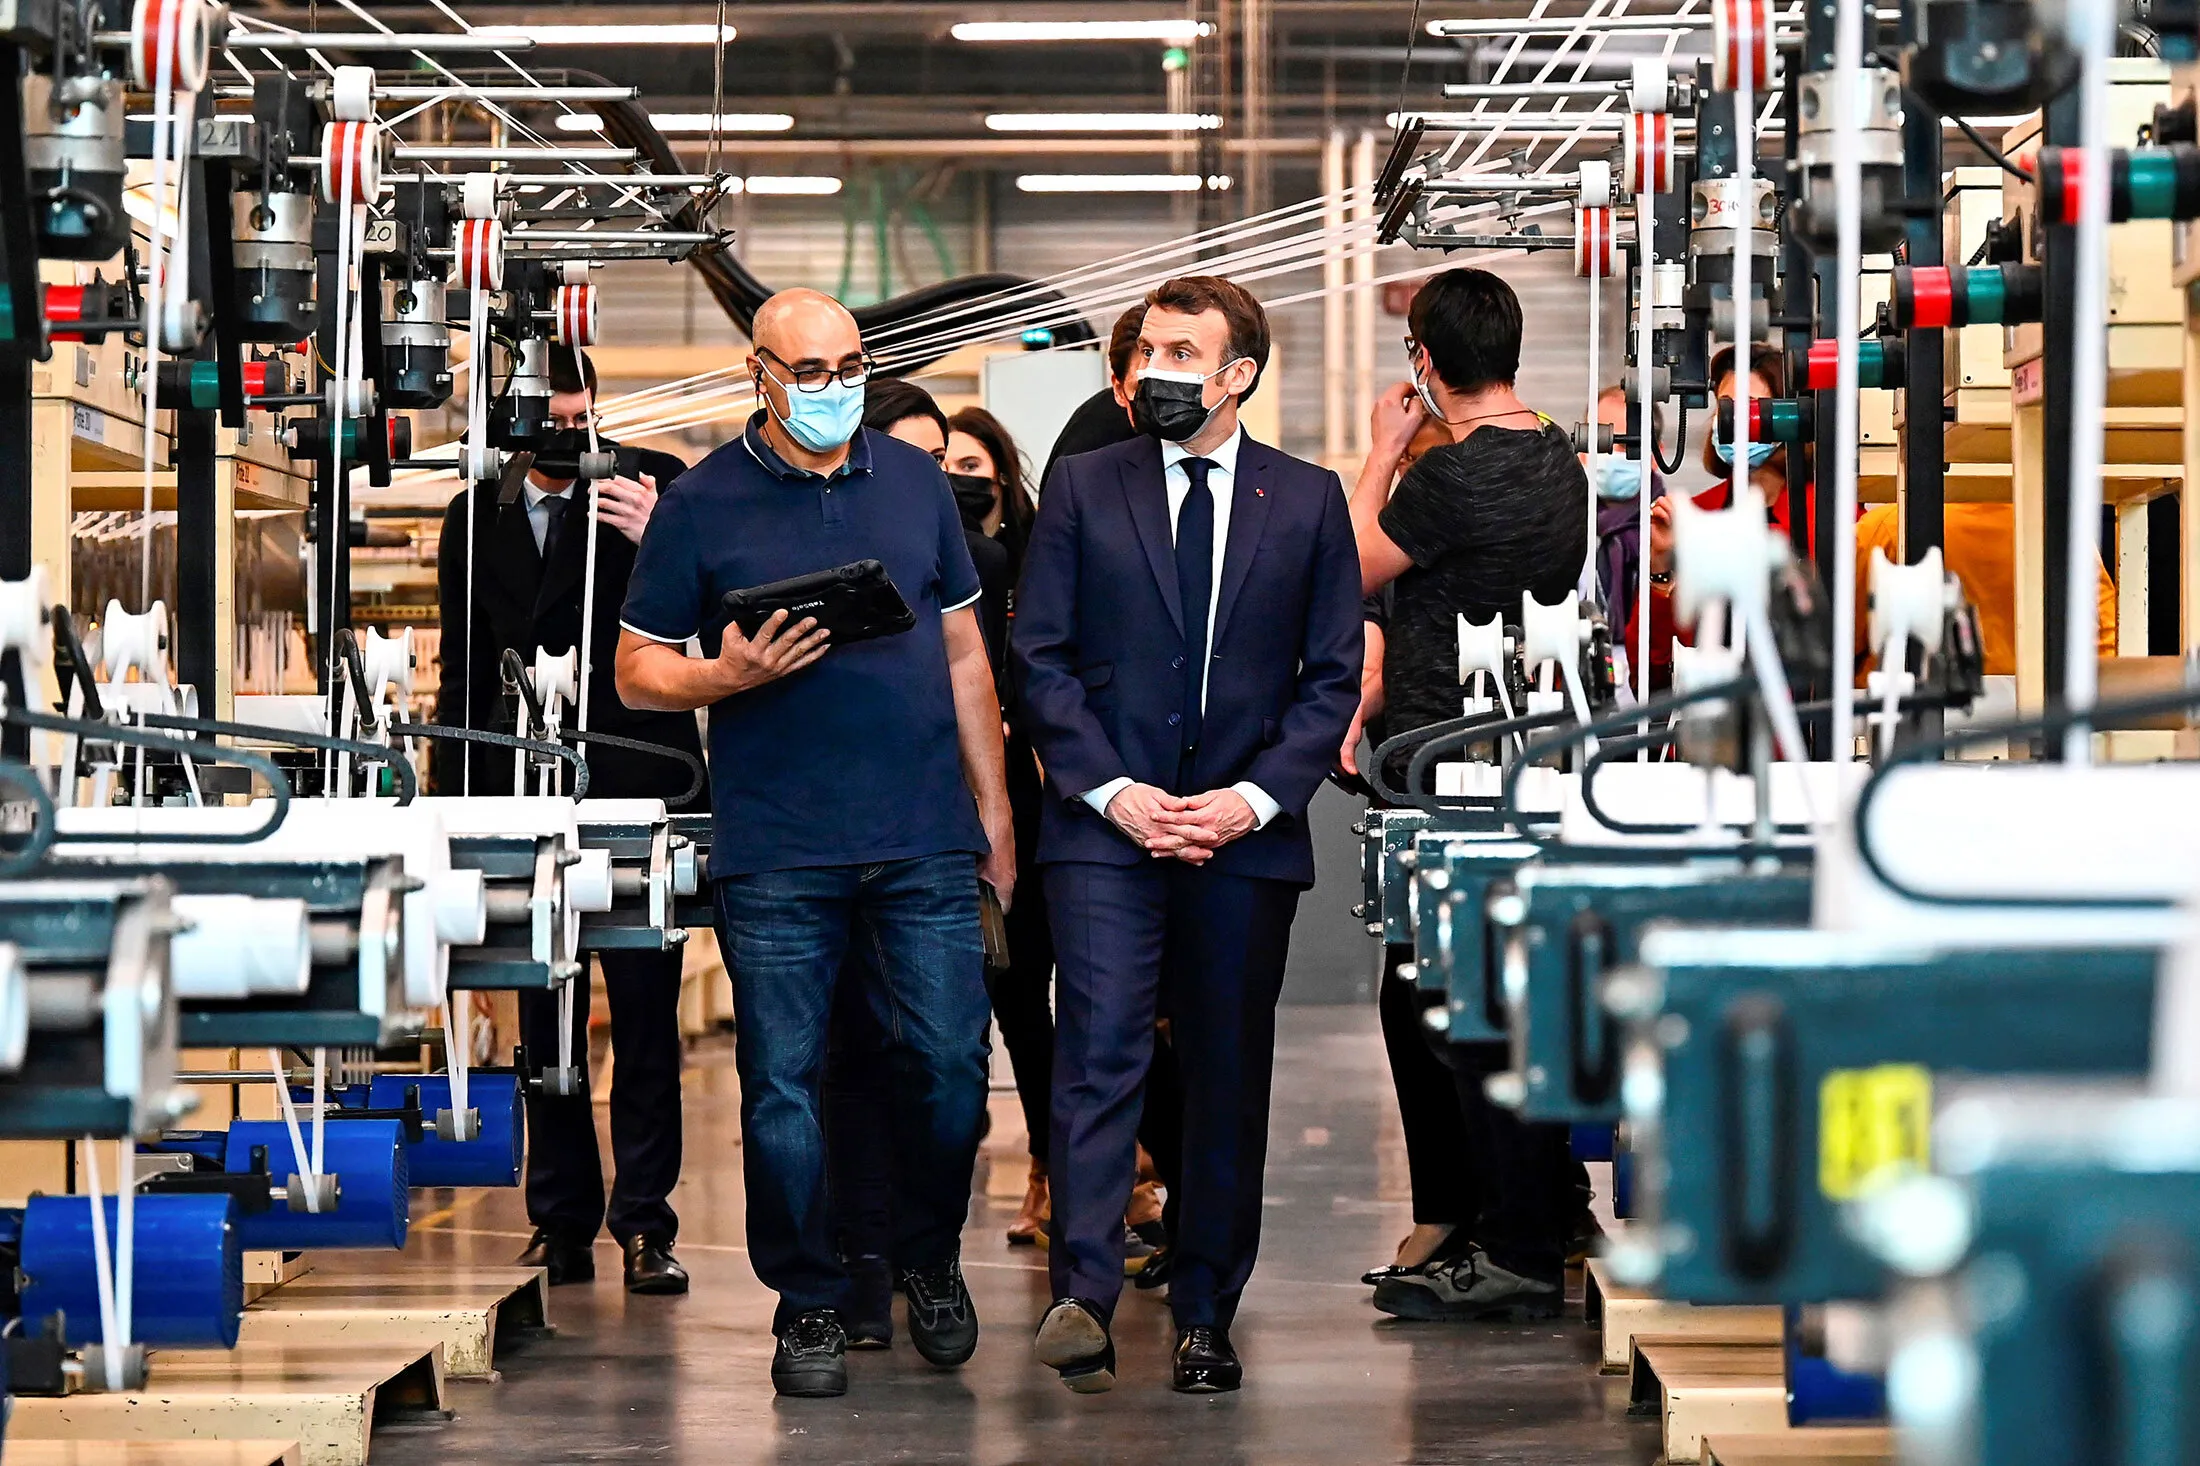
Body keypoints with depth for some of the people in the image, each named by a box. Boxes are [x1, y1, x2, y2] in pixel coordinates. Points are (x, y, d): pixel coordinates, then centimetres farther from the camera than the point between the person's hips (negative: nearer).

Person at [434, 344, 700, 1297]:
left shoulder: (655, 485, 2)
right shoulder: (475, 520, 13)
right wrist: (451, 796, 13)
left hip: (635, 787, -3)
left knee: (644, 1015, -3)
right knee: (544, 1019, 5)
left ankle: (644, 1223, -1)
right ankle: (561, 1223, 10)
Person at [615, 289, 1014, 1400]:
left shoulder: (915, 482, 11)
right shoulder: (703, 504, 2)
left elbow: (964, 653, 17)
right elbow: (638, 672, 4)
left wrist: (993, 808, 15)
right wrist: (736, 675, -15)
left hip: (925, 842, 2)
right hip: (775, 849, -2)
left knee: (950, 1061, -1)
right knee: (782, 1082, -1)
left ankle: (929, 1263, 22)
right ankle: (808, 1306, 11)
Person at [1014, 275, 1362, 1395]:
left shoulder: (1308, 501, 7)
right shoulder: (1083, 486, 6)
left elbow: (1334, 674, 6)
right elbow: (1040, 655, 4)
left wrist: (1253, 798, -7)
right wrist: (1111, 790, -8)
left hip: (1245, 836, 1)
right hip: (1106, 826, -1)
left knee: (1230, 1078, 6)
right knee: (1099, 1051, -15)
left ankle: (1205, 1317, 13)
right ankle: (1082, 1302, -23)